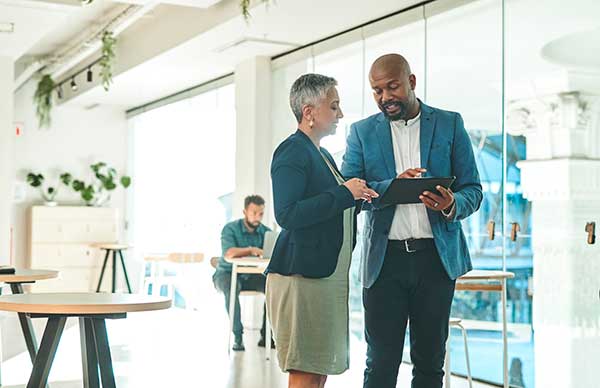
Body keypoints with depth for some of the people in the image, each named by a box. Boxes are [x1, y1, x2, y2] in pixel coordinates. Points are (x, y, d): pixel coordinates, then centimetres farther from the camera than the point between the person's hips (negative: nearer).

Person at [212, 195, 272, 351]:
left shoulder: (265, 231, 1)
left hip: (252, 276, 4)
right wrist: (252, 250, -37)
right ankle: (237, 336, -32)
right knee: (231, 288, -38)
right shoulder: (230, 228, -11)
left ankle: (266, 335, -16)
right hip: (228, 274, -3)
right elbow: (229, 253, -28)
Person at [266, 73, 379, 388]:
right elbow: (287, 215, -21)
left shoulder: (322, 155, 20)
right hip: (301, 277, -9)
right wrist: (343, 194, -18)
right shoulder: (292, 151, -9)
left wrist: (357, 197, 12)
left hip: (328, 277, 9)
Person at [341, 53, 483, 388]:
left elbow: (473, 190, 6)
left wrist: (452, 205, -18)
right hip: (385, 258, 0)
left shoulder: (450, 124, 7)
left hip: (437, 256, 0)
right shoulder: (362, 131, 9)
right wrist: (392, 186, -19)